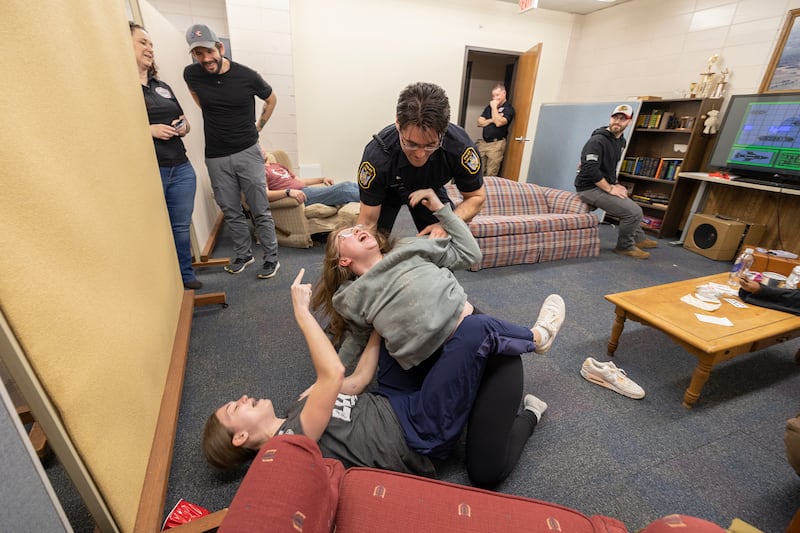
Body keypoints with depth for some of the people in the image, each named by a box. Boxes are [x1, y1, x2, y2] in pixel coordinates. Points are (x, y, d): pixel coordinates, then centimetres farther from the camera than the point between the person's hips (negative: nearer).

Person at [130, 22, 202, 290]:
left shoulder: (163, 87, 18)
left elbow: (185, 123, 25)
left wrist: (182, 127, 2)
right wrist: (148, 130, -16)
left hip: (181, 169, 6)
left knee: (181, 227, 11)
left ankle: (186, 275, 25)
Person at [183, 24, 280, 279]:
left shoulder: (247, 76, -9)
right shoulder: (191, 74, -1)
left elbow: (271, 99, 10)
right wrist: (213, 117, 16)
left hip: (247, 152, -3)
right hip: (216, 157, 3)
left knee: (260, 210, 1)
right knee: (231, 212, 11)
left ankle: (271, 258, 13)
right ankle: (244, 254, 27)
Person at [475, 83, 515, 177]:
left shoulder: (509, 109, -4)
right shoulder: (490, 106, 16)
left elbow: (498, 123, -21)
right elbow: (479, 123, 9)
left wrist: (494, 107, -11)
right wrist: (491, 120, -8)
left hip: (496, 144, -6)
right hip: (483, 142, 6)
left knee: (490, 175, -6)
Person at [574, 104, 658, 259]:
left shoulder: (621, 141, 11)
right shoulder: (598, 140, -19)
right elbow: (590, 169, -28)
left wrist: (614, 184, 10)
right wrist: (609, 188, -21)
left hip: (605, 186, 10)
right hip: (590, 188, -10)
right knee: (634, 211, -16)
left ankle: (638, 238, 47)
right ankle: (625, 247, 5)